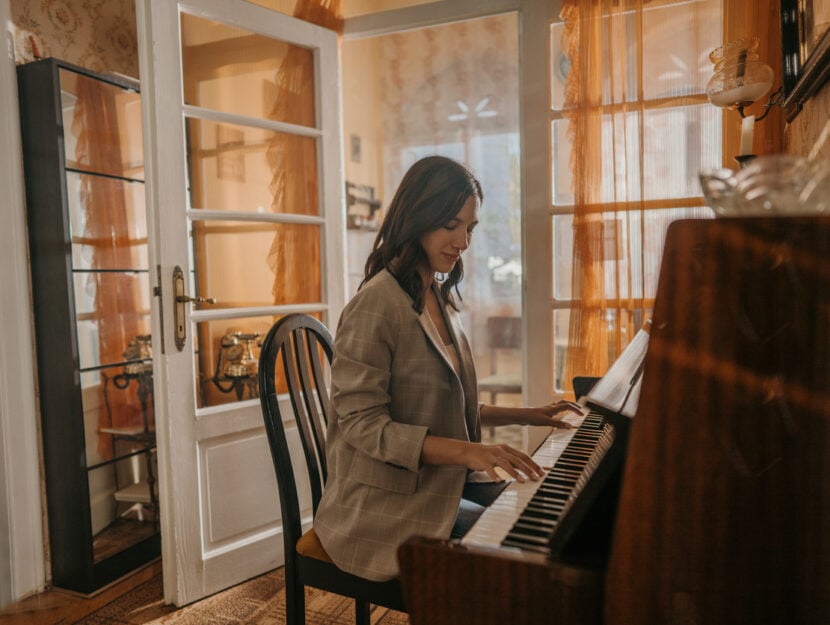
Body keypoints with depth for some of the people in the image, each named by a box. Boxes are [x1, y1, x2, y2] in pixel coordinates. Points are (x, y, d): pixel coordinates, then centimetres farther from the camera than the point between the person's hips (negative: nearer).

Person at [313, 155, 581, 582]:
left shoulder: (439, 299, 11)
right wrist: (468, 451, -30)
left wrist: (526, 415, 11)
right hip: (385, 505, -8)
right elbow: (361, 425, -21)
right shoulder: (376, 304, -17)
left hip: (439, 485, 9)